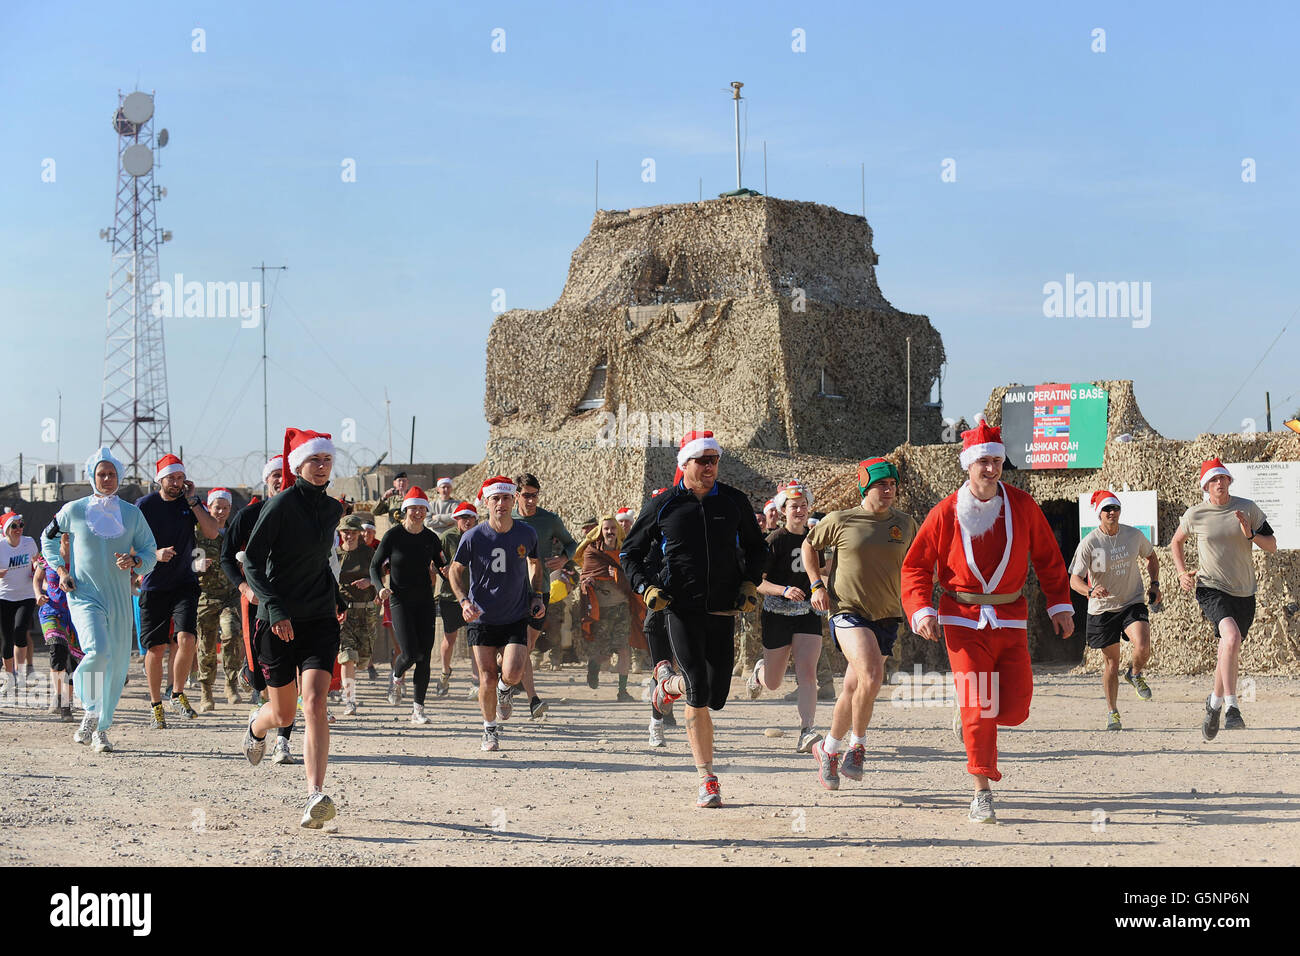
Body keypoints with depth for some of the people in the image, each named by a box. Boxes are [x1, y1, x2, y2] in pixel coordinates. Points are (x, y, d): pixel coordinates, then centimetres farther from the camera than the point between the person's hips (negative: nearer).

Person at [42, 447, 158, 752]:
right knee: (98, 650, -25)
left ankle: (100, 729, 18)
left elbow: (151, 553, 11)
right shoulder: (74, 510, 1)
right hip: (84, 594, -3)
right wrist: (60, 570, 2)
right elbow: (48, 539, 16)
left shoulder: (132, 513, 7)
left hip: (119, 598, 3)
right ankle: (90, 710, -1)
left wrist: (134, 561, -12)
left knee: (116, 663, 3)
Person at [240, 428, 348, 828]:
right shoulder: (281, 505, -10)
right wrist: (275, 609, -23)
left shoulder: (332, 509, 9)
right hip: (280, 620, -3)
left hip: (320, 619, 3)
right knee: (283, 714, 8)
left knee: (314, 704, -16)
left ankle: (315, 798, -23)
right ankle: (257, 726, 48)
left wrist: (337, 599, 26)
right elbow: (252, 562, -12)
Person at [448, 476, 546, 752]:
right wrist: (464, 600, -11)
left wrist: (537, 595, 5)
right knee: (487, 679, -2)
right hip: (481, 619, -1)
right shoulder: (473, 537, -10)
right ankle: (490, 729, 23)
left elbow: (535, 563, 17)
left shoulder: (527, 534, -3)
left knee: (512, 674, -17)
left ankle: (505, 691, 21)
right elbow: (455, 570, 4)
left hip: (517, 618, 1)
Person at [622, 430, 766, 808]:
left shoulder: (734, 502, 8)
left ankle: (668, 681, 38)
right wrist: (647, 588, -2)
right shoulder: (663, 506, 2)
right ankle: (707, 780, -3)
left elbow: (756, 548, 22)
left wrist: (750, 584, 5)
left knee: (715, 696, 4)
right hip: (681, 610, -3)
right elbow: (630, 553, 13)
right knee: (699, 695, -12)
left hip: (723, 611, 3)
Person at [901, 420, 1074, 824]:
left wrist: (1060, 605, 4)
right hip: (964, 621, -3)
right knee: (979, 707, -10)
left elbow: (1048, 558, 12)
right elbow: (916, 565, 2)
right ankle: (982, 796, -2)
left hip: (1010, 621, 3)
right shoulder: (946, 513, -4)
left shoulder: (1022, 506, 2)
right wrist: (921, 611, -11)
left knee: (1016, 708, -3)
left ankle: (974, 714, 32)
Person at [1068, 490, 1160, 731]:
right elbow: (1074, 579, -13)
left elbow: (1151, 557, 18)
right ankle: (1112, 711, 23)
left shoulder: (1134, 535, -3)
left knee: (1143, 647, -22)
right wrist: (1091, 591, -33)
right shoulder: (1089, 543, -12)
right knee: (1111, 661, 5)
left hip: (1133, 603, 1)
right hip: (1102, 609, -1)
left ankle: (1135, 675, 13)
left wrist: (1155, 584, 6)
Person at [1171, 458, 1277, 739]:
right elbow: (1176, 542, 16)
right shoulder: (1195, 515, -3)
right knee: (1231, 637, -29)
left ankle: (1215, 702, 39)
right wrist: (1182, 573, 4)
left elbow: (1272, 545, 2)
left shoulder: (1248, 509, -1)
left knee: (1230, 651, 14)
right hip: (1211, 589, -3)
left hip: (1244, 592, 3)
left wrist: (1250, 535, -17)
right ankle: (1231, 707, -28)